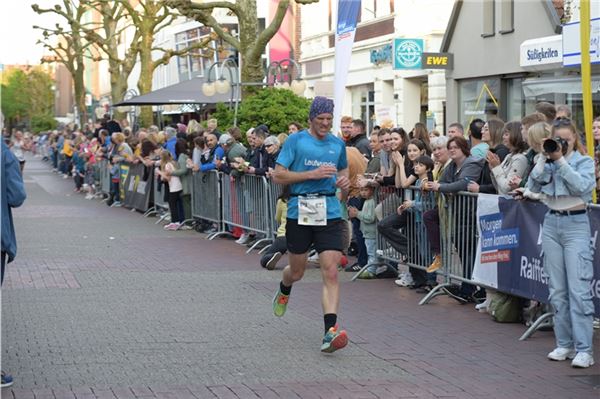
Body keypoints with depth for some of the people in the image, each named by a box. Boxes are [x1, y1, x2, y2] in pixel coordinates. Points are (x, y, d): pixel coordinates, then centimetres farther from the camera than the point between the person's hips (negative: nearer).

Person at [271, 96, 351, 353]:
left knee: (331, 273, -13)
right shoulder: (296, 141, 0)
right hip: (300, 212, -2)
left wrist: (345, 182, 6)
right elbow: (278, 175, -6)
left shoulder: (337, 144, 12)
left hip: (330, 213, 2)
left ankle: (330, 332, -19)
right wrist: (312, 174, -15)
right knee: (297, 271, 14)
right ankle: (283, 292, 52)